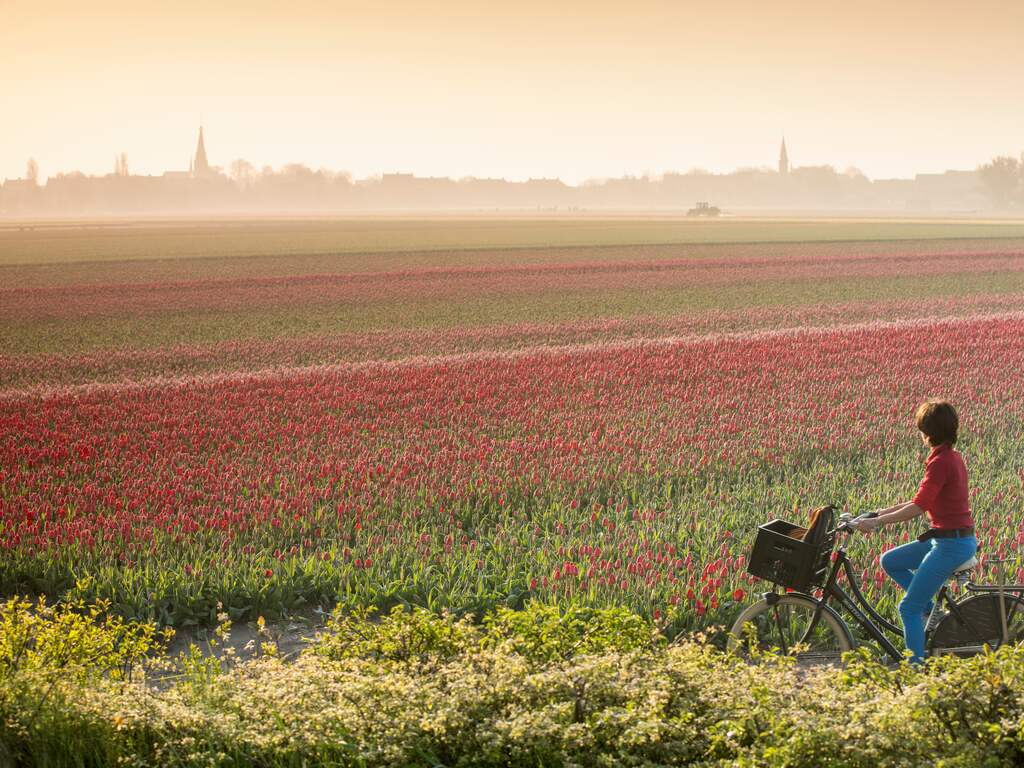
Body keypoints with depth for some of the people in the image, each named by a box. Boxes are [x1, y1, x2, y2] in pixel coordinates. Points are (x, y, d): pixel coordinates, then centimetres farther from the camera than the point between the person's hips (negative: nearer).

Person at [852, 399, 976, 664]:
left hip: (951, 544, -9)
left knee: (909, 608, -4)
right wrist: (883, 511, 18)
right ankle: (928, 607, 17)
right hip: (955, 539, 9)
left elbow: (918, 507, -24)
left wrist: (876, 522, -18)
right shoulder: (952, 457, 11)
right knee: (890, 561, 18)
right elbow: (924, 500, 18)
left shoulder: (940, 462, -19)